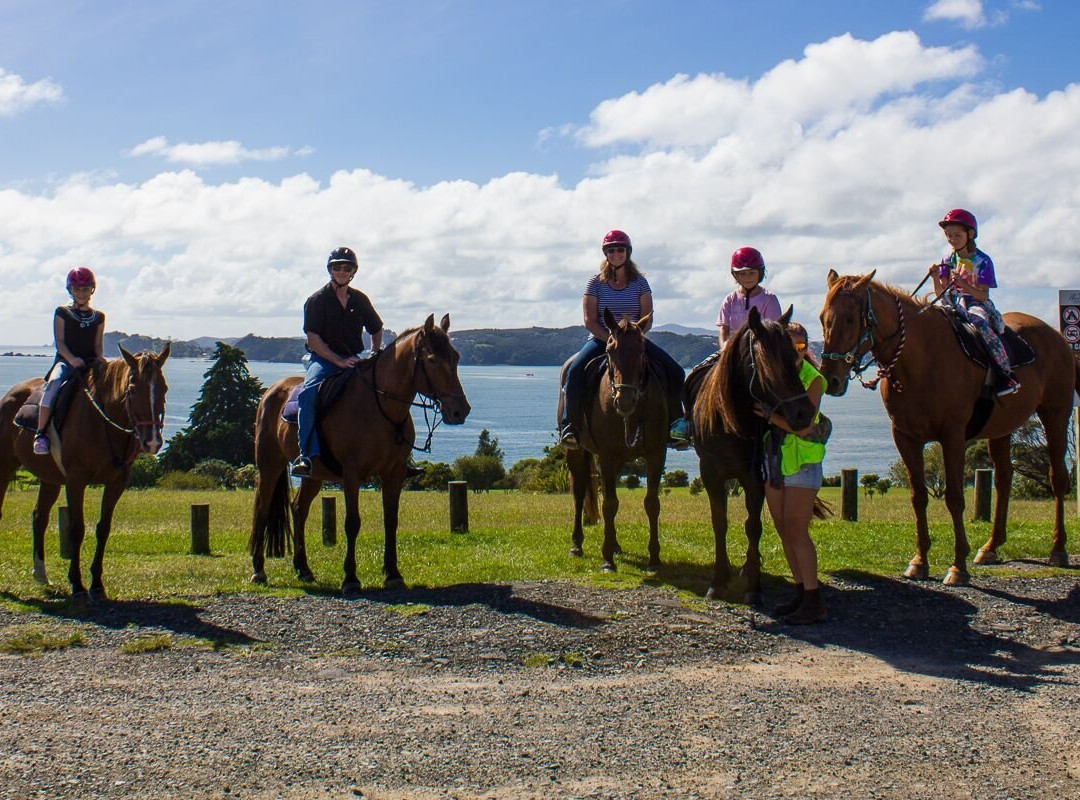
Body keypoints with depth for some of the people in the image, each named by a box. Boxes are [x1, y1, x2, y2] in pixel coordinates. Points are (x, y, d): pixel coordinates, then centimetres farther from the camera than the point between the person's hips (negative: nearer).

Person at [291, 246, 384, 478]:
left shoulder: (360, 300, 11)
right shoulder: (317, 300, -2)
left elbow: (376, 330, 24)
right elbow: (314, 340, -9)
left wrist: (376, 353, 5)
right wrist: (339, 361, -18)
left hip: (354, 360, 4)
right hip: (323, 360, -4)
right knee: (309, 392, -34)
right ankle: (307, 454, -38)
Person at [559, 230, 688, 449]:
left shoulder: (639, 282, 6)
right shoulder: (596, 283, 2)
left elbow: (647, 319, 2)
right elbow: (590, 321, -5)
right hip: (600, 340, -2)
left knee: (675, 372, -15)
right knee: (575, 372, -31)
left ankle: (675, 424, -4)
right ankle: (570, 425, -22)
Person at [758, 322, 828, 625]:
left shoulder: (812, 379, -10)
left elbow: (804, 425, -20)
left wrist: (772, 416, -24)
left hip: (803, 462, -6)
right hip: (774, 461, 7)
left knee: (796, 530, -10)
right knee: (783, 530, 9)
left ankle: (814, 602, -6)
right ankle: (801, 592, 19)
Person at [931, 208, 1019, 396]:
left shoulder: (982, 261, -4)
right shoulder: (949, 261, 10)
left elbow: (983, 296, -11)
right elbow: (941, 294, 5)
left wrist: (963, 284, -26)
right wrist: (936, 277, -13)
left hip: (977, 304, -5)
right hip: (954, 305, 5)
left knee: (979, 321, -37)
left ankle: (1007, 374, -36)